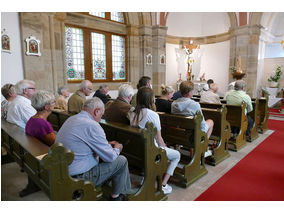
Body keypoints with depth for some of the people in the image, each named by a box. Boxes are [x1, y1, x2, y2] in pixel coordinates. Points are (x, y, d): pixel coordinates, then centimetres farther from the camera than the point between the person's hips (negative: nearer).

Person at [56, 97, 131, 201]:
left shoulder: (72, 119, 6)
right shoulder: (92, 125, -24)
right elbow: (110, 157, -17)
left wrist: (106, 144, 15)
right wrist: (117, 149, 5)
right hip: (78, 178, -9)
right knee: (122, 160, -1)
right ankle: (115, 197, 19)